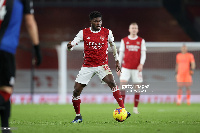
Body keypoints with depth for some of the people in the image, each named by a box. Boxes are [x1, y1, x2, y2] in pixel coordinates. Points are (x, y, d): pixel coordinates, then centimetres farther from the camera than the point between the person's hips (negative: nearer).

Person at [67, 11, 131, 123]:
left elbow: (112, 45, 15)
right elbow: (73, 43, -8)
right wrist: (70, 46, -32)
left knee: (112, 82, -27)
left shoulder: (107, 32, 0)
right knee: (76, 90, -4)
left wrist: (117, 60, 16)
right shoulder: (84, 33, -1)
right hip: (87, 66, 1)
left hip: (102, 65, -1)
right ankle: (78, 116, 15)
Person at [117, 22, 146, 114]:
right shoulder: (124, 40, 8)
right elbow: (121, 54, 10)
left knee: (137, 88, -1)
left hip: (137, 68, 0)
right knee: (122, 84, -14)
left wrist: (141, 64, -16)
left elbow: (143, 54, 1)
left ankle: (135, 108, 7)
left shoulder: (141, 41, 7)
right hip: (126, 68, 0)